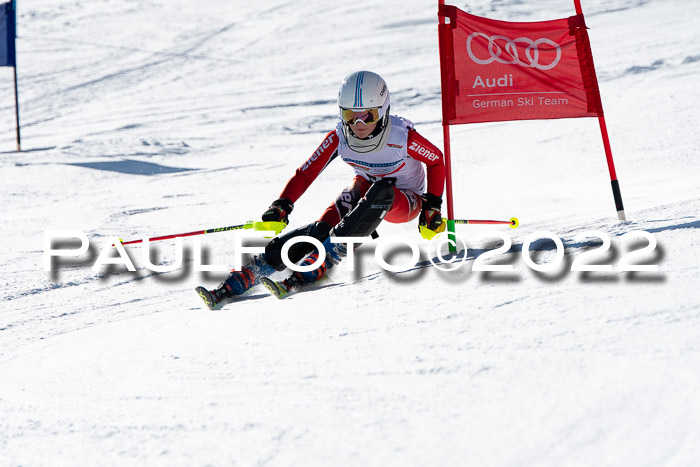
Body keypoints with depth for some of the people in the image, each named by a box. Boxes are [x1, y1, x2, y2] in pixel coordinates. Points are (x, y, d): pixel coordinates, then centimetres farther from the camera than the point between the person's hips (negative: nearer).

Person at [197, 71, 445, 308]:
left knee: (380, 190, -38)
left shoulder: (403, 137, -28)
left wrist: (432, 205, -15)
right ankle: (239, 280, -31)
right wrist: (282, 205, -23)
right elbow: (306, 172, -11)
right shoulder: (339, 138, -18)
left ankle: (310, 271, -41)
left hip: (405, 202, -3)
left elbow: (436, 161, -11)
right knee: (322, 228, -25)